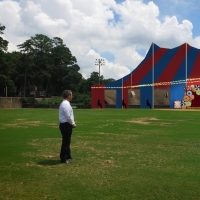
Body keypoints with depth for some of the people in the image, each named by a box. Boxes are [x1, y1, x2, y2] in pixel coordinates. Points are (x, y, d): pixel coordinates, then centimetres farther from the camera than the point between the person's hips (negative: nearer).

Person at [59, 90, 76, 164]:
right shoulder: (66, 104, -18)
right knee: (65, 142, -4)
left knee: (67, 141, 21)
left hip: (65, 124, 10)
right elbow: (68, 117, -22)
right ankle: (63, 158, 3)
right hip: (66, 125, -10)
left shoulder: (64, 103, 13)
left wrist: (72, 123, 13)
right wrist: (73, 124, -9)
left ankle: (68, 155, 35)